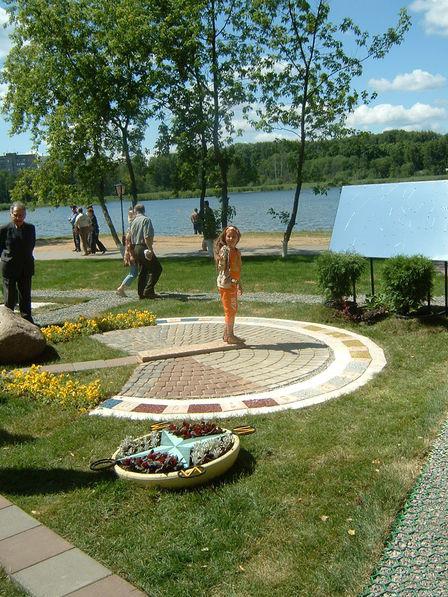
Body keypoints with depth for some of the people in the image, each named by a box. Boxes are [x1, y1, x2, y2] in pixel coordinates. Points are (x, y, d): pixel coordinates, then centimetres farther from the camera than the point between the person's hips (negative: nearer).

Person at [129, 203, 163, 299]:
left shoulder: (133, 222, 15)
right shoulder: (146, 220, -8)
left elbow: (131, 238, 19)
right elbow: (147, 236, -20)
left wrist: (133, 252, 27)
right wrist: (150, 249, -22)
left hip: (136, 249, 8)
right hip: (144, 247, -8)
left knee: (142, 271, 15)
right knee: (156, 268, -5)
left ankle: (141, 293, 16)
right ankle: (148, 291, -12)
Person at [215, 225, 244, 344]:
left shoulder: (237, 251, 13)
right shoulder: (225, 249, -13)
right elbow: (222, 267, -22)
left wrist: (239, 284, 26)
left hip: (233, 284, 9)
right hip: (226, 284, -9)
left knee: (234, 309, 14)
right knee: (229, 309, -3)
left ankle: (227, 334, 24)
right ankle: (229, 336, 5)